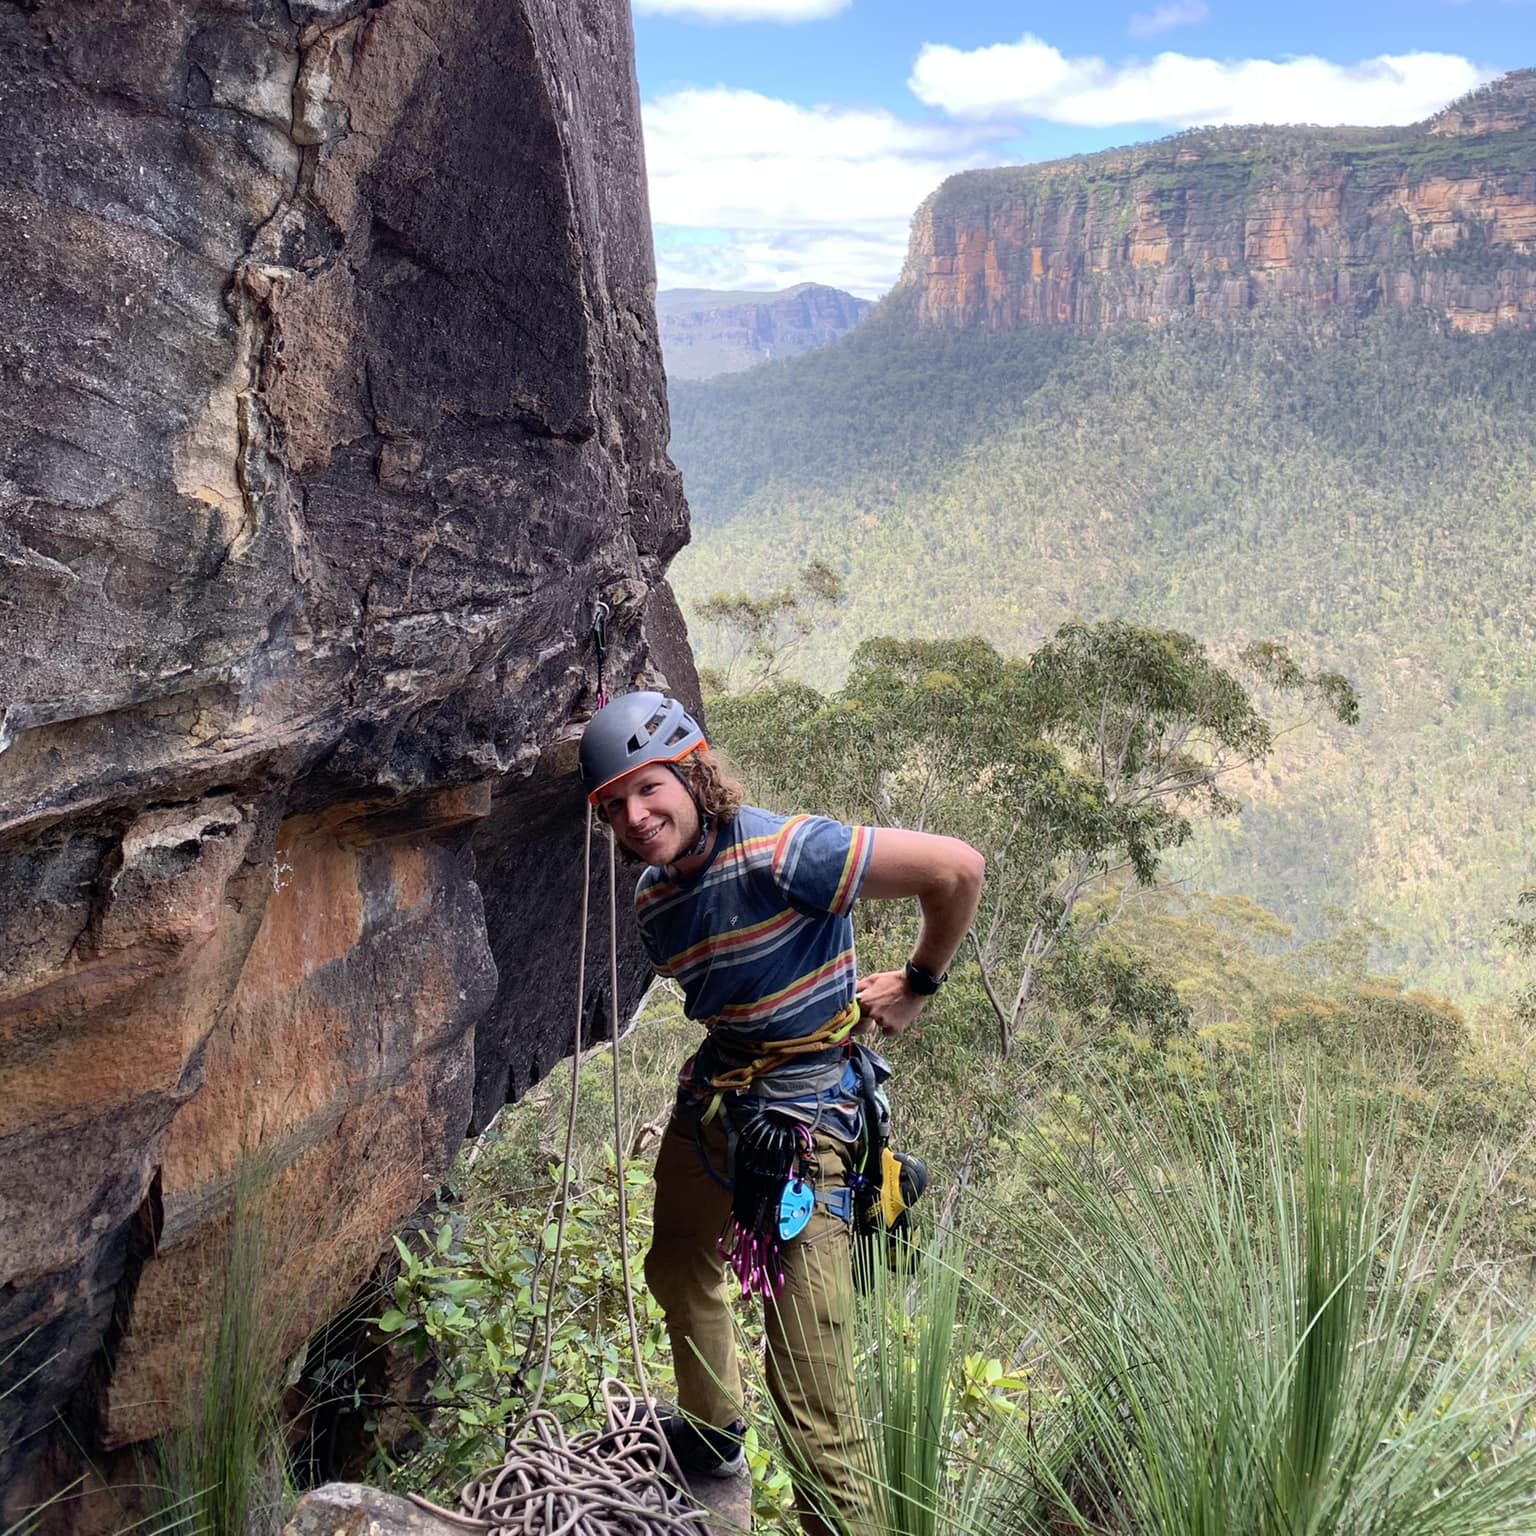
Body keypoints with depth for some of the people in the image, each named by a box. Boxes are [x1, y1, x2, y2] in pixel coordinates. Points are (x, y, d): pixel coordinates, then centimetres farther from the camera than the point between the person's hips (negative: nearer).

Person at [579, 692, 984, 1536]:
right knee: (678, 1273, 30)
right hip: (710, 1090, 9)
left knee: (808, 1381, -9)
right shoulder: (652, 897, 2)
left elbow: (956, 867, -24)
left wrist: (919, 984, -10)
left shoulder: (780, 851, -24)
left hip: (799, 1113, -9)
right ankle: (710, 1433, 56)